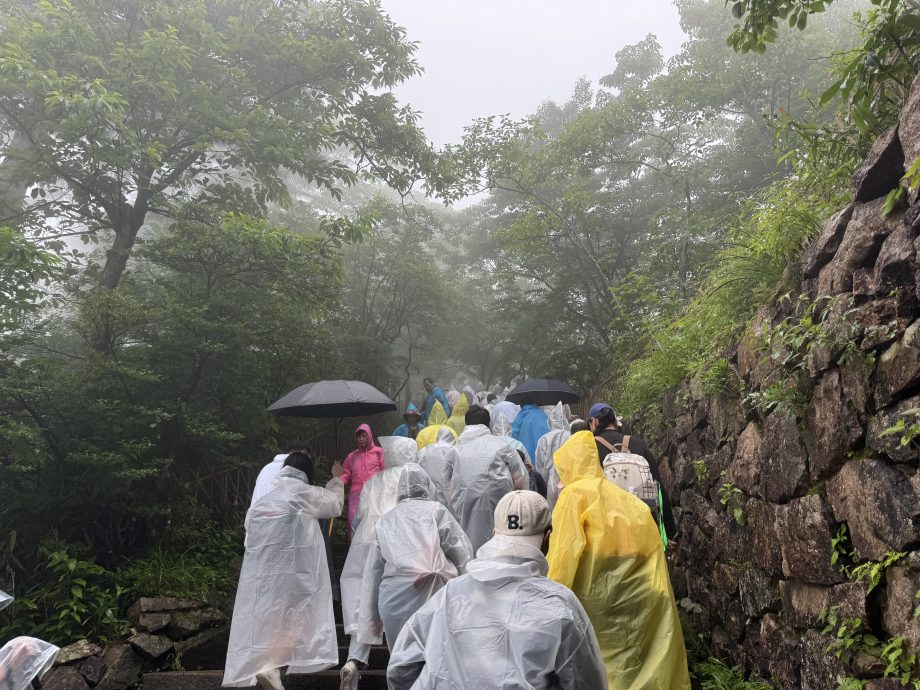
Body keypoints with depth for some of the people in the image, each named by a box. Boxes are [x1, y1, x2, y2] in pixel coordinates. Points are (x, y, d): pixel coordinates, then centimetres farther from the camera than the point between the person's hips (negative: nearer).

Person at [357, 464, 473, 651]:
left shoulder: (384, 521, 15)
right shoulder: (436, 511, 3)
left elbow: (372, 572, 16)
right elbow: (462, 553, 2)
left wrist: (372, 616, 22)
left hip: (391, 599, 4)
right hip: (429, 594, -3)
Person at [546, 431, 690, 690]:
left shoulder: (575, 493, -1)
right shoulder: (623, 496, 16)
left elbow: (564, 552, -9)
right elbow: (651, 547, 16)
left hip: (600, 597, -5)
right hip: (643, 595, 6)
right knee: (637, 666, 15)